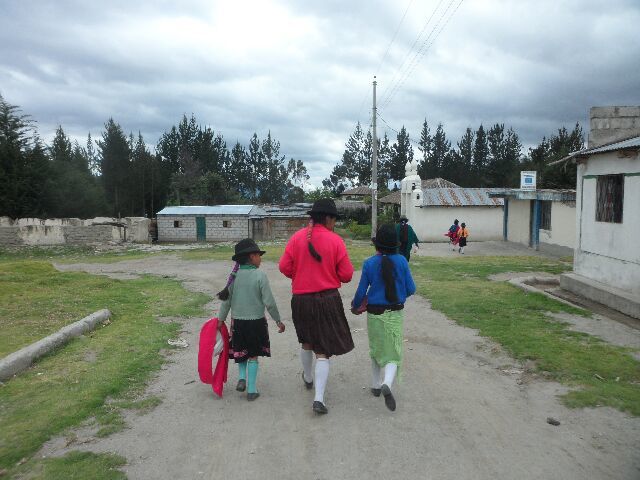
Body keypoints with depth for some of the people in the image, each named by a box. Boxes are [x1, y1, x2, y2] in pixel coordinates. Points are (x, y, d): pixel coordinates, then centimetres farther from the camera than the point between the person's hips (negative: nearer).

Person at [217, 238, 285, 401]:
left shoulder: (234, 276, -4)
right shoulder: (260, 275, -14)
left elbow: (226, 300, 0)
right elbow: (269, 302, -13)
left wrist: (221, 320, 10)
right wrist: (278, 320, -2)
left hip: (237, 321, 3)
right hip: (256, 321, -3)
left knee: (241, 352, 25)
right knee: (253, 355, 11)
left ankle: (242, 377, 11)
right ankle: (251, 390, 15)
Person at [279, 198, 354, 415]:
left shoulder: (296, 237, -3)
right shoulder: (335, 240, -9)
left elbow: (284, 267, -3)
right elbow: (346, 275, -8)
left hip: (301, 299, 3)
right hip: (328, 299, -3)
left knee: (306, 342, 25)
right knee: (323, 349, 3)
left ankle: (308, 378, 46)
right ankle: (319, 398, -4)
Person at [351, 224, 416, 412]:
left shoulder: (369, 264, -9)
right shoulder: (402, 261, -9)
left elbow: (361, 292, -3)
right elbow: (411, 289, -3)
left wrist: (355, 306, 16)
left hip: (374, 314, 1)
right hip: (395, 314, -1)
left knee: (376, 350, 20)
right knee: (393, 352, 4)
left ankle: (376, 385, 30)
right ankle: (387, 384, -21)